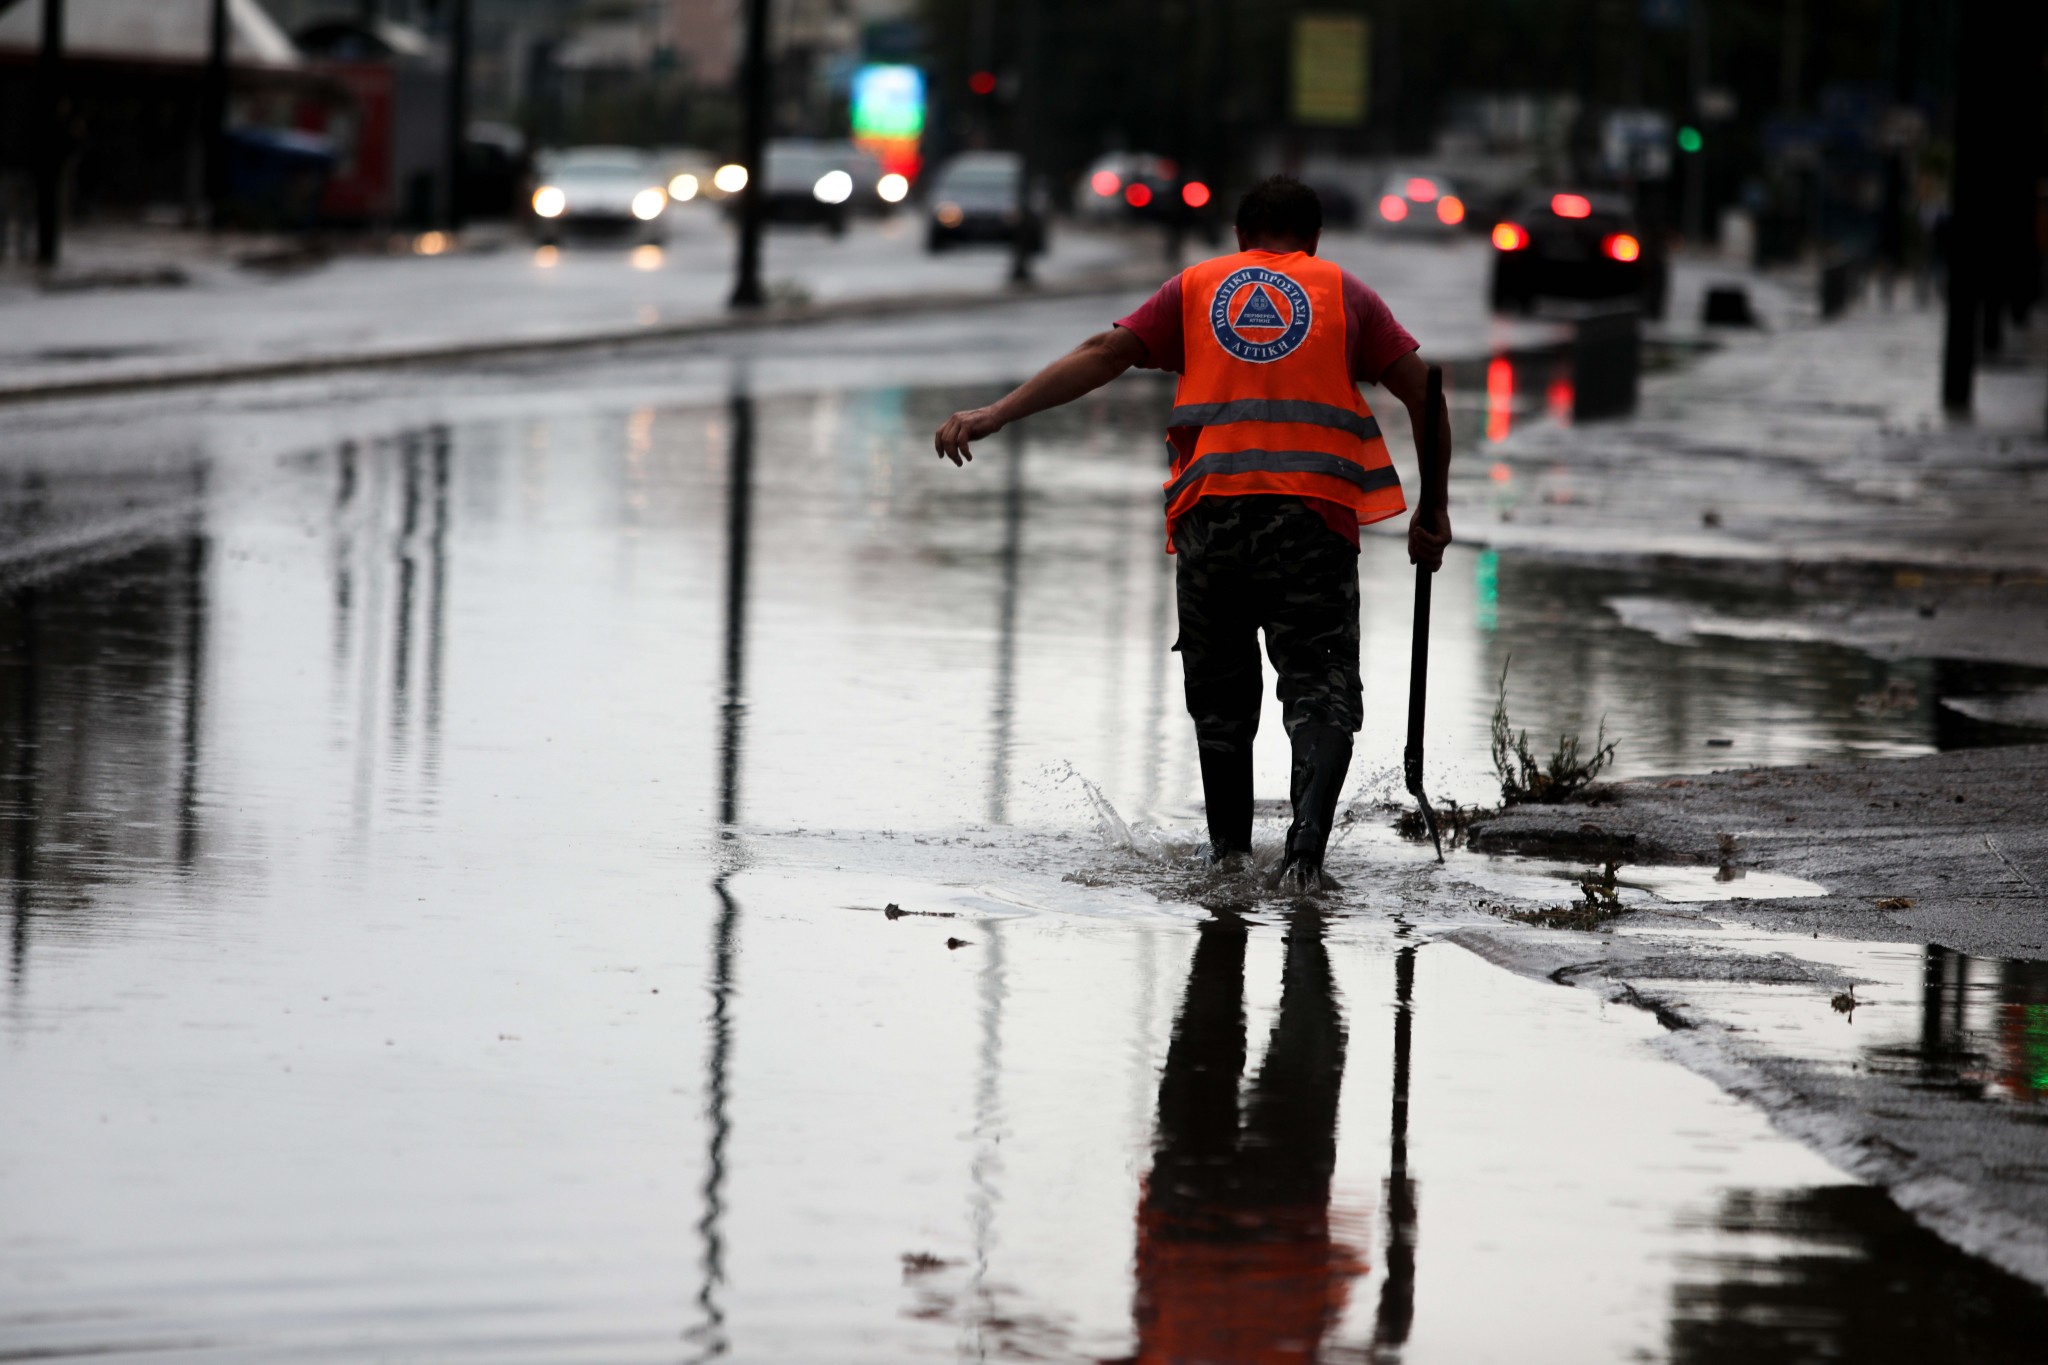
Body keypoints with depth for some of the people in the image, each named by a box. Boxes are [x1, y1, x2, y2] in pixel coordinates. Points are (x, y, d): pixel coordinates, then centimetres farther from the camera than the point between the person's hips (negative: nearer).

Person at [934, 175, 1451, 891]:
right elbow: (1422, 388, 7)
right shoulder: (1344, 293, 15)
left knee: (1221, 691, 16)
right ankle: (1308, 838, -23)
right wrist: (1433, 509, 14)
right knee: (1320, 686, -1)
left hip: (1211, 508, 1)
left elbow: (1105, 353, 5)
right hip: (1313, 512, -1)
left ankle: (1229, 849, 22)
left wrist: (995, 414, 0)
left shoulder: (1197, 287, 16)